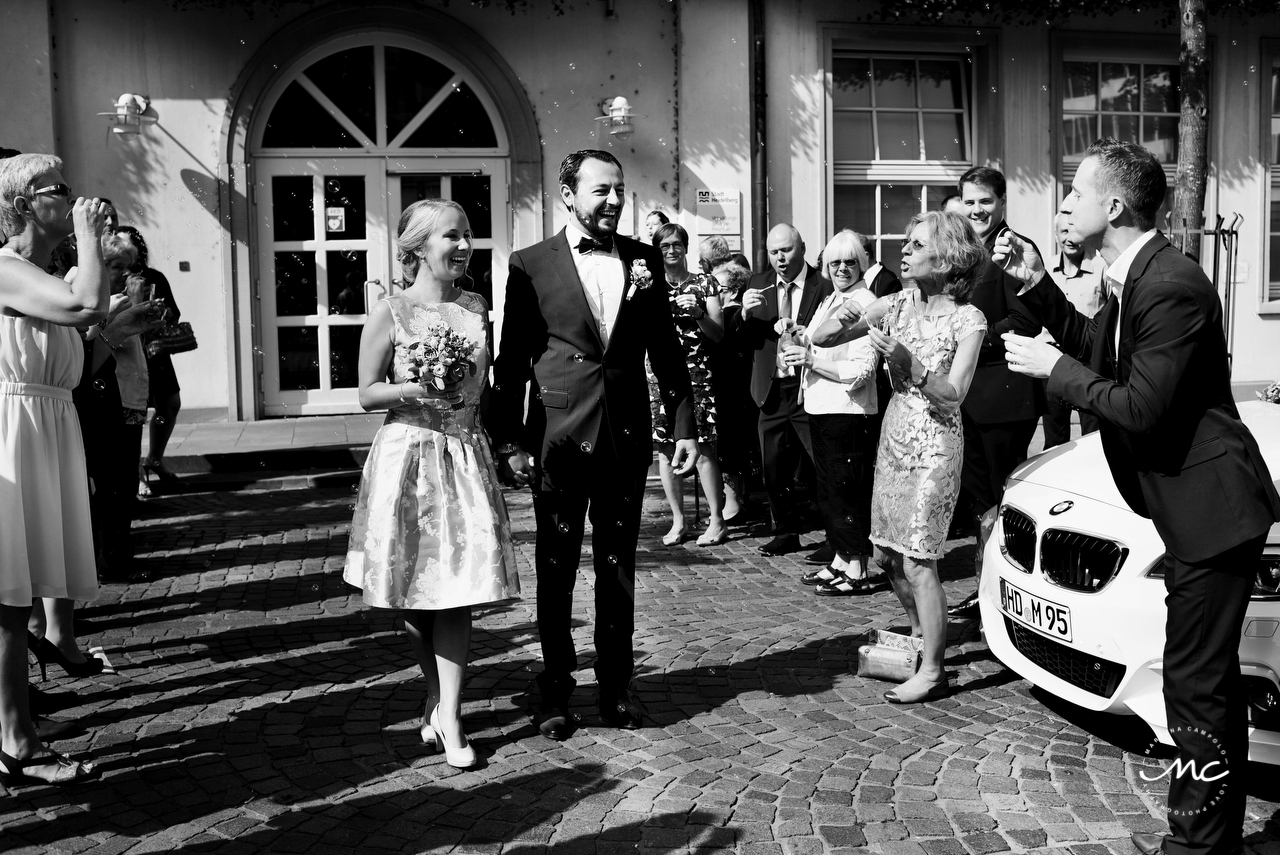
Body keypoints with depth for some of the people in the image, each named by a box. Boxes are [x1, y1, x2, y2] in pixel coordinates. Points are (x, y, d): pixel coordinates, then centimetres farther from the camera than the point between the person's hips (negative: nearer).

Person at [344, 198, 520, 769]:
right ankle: (437, 695, 31)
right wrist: (415, 388, -18)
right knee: (415, 598, 8)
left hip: (466, 459, 2)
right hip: (408, 458, -2)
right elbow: (367, 395, -3)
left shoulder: (476, 307, 7)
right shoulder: (390, 313, -5)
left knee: (456, 592, -2)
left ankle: (447, 717, 5)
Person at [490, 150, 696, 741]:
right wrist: (509, 443, -6)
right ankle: (555, 689, 22)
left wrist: (684, 426, 6)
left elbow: (666, 349, 10)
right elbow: (511, 362, -1)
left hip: (626, 437, 3)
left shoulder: (643, 259, 7)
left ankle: (615, 685, 26)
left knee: (618, 568, 12)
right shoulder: (531, 265, -2)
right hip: (558, 440, -2)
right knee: (555, 570, 8)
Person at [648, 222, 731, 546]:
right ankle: (678, 521, 13)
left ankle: (716, 521, 4)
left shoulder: (704, 283, 6)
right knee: (665, 449, 3)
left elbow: (718, 334, 4)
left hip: (697, 373, -2)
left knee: (703, 448, -6)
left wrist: (698, 314, -14)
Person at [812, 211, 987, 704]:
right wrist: (841, 322, -20)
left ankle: (931, 672, 4)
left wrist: (907, 361, -29)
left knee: (917, 561, -7)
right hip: (893, 437, 6)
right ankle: (920, 632, 36)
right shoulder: (898, 305, 3)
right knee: (885, 556, 13)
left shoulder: (968, 320, -10)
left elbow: (953, 395, -18)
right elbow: (820, 340, 1)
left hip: (935, 445, -6)